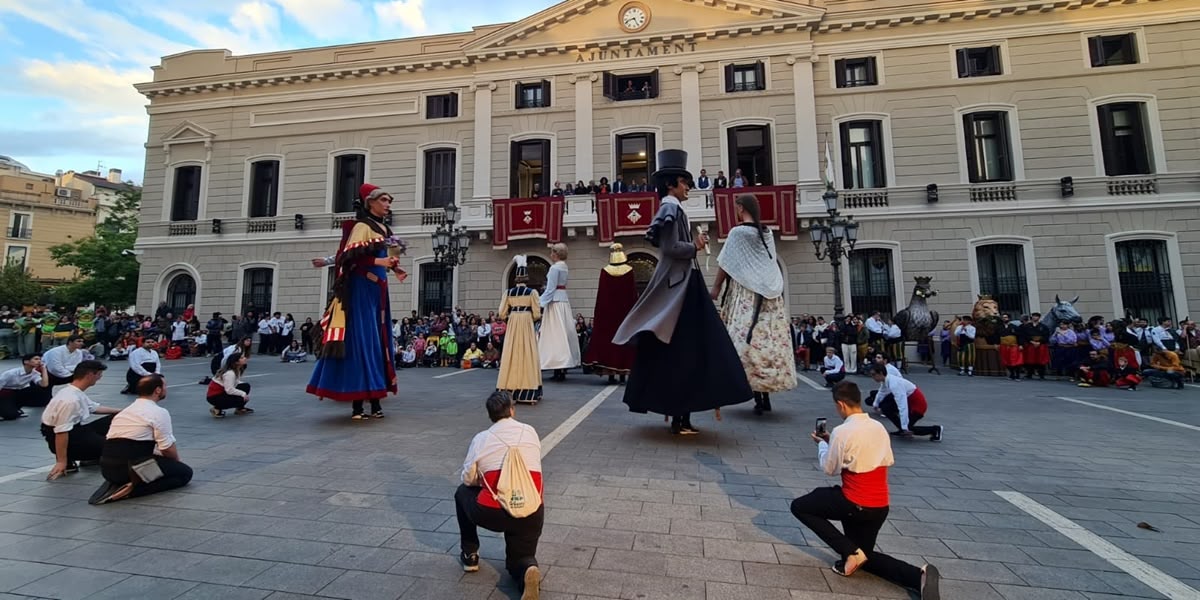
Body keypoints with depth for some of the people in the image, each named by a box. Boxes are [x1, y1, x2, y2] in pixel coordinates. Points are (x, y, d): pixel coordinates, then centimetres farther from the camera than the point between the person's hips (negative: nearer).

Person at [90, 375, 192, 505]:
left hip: (107, 469, 8)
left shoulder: (125, 411, 18)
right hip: (132, 467, -8)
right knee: (185, 472, 3)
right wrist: (174, 463, 17)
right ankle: (133, 489, -13)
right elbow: (168, 449, -6)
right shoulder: (159, 412, -9)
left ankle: (116, 484, 8)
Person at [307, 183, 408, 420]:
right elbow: (349, 257, -17)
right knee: (361, 341, -8)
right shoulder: (361, 226, -6)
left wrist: (394, 268, 5)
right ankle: (357, 404, -3)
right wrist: (377, 261, -25)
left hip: (378, 291, 9)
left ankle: (374, 401, 13)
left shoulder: (384, 229, 17)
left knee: (378, 342, 7)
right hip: (361, 290, -9)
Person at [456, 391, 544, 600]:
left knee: (463, 493, 30)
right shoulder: (531, 432, 11)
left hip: (491, 514, -1)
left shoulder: (481, 438, 6)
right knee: (519, 558, 26)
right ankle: (527, 569, -10)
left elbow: (468, 478, 12)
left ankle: (469, 555, 34)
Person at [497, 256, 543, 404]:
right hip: (527, 325, -2)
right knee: (528, 356, 2)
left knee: (511, 355, 7)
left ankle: (510, 392, 9)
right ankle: (529, 393, 1)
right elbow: (537, 314, -6)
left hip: (512, 326, 2)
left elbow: (502, 314, 1)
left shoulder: (508, 292, 1)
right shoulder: (531, 292, -6)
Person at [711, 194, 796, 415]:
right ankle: (766, 397, 11)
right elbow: (773, 262, 17)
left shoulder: (737, 232, -6)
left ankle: (759, 398, -5)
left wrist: (716, 288, 3)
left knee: (749, 341, -4)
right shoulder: (768, 234, 12)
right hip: (771, 294, 6)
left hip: (747, 294, -6)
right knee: (769, 339, 7)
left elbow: (725, 264, -5)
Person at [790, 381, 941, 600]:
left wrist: (822, 444, 11)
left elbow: (829, 469, -8)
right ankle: (919, 575, 1)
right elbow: (889, 462, 14)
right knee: (863, 555, 25)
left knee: (799, 506, 7)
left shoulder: (841, 432, -20)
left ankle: (850, 552, 0)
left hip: (855, 504, -7)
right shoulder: (879, 428, 1)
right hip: (881, 506, 7)